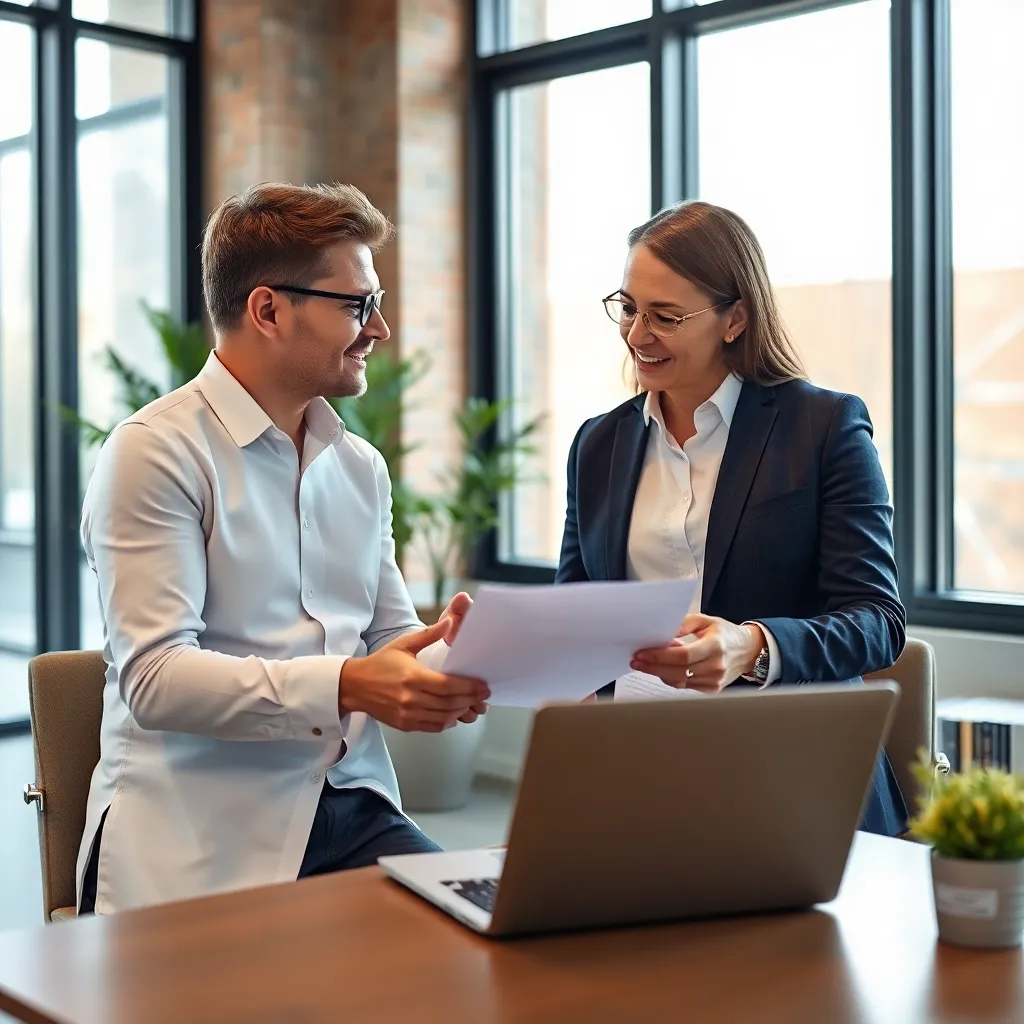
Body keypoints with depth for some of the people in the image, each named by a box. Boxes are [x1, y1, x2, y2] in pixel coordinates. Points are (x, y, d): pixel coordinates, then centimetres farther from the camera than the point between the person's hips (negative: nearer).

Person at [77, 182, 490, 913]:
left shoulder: (361, 467, 16)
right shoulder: (156, 453, -7)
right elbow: (154, 679, -16)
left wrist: (449, 658, -5)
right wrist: (345, 687, -27)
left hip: (349, 806, 6)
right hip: (201, 833, -5)